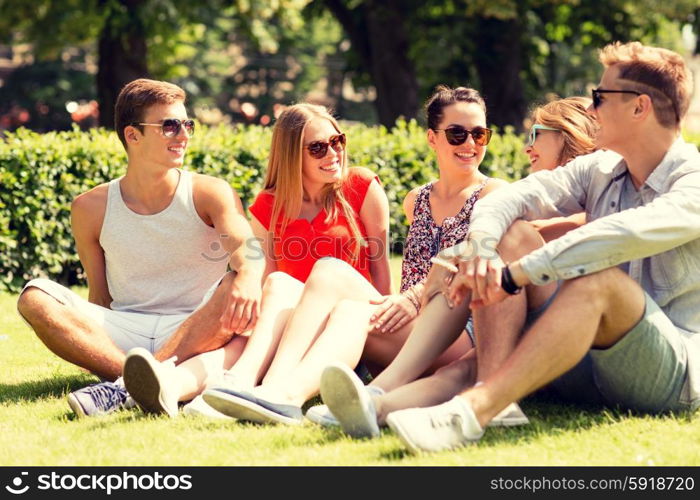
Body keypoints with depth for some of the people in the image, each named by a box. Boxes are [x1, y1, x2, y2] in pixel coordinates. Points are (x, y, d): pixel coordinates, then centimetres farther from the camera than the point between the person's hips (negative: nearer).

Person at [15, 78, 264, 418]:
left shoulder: (210, 195, 0)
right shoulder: (91, 209, 5)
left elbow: (246, 248, -19)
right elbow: (100, 297, 10)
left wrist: (248, 277, -45)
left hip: (199, 331, -1)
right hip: (125, 333, 1)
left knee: (237, 288, -32)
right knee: (35, 298, -20)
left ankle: (125, 386, -39)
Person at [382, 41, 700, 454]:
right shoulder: (598, 171, 13)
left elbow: (626, 233, -29)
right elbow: (511, 198, 0)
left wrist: (516, 273, -31)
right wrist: (483, 248, -23)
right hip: (589, 367, 7)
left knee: (598, 279, -34)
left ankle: (473, 411, -47)